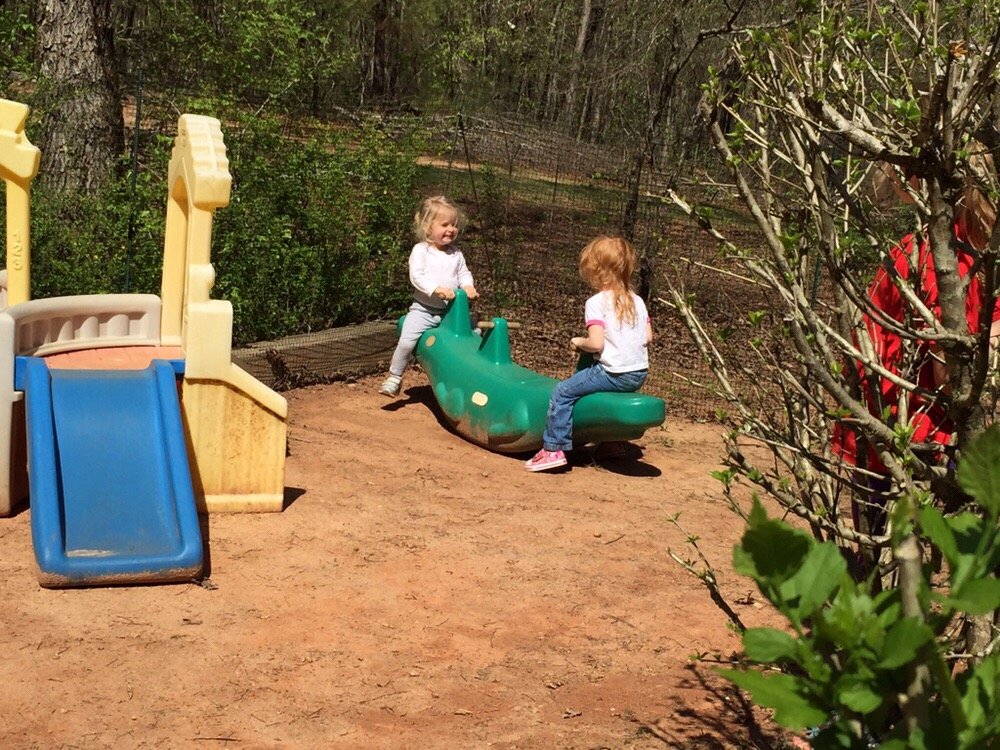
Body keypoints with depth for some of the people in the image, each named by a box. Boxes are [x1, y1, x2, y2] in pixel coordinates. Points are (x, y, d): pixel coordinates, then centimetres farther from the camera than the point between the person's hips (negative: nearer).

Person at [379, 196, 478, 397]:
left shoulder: (456, 254, 10)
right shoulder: (420, 250, -6)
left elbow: (463, 273, 9)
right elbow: (416, 275, -17)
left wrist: (468, 286, -15)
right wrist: (436, 289, -31)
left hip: (451, 310, 5)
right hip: (424, 309, -4)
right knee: (407, 341, -18)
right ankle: (394, 377, 0)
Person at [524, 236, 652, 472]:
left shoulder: (596, 303, -11)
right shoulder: (637, 301, 9)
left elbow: (596, 344, -19)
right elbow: (648, 337, 11)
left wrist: (579, 342, 0)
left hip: (613, 373, -8)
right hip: (640, 374, 8)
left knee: (562, 392, 0)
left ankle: (553, 449, -5)